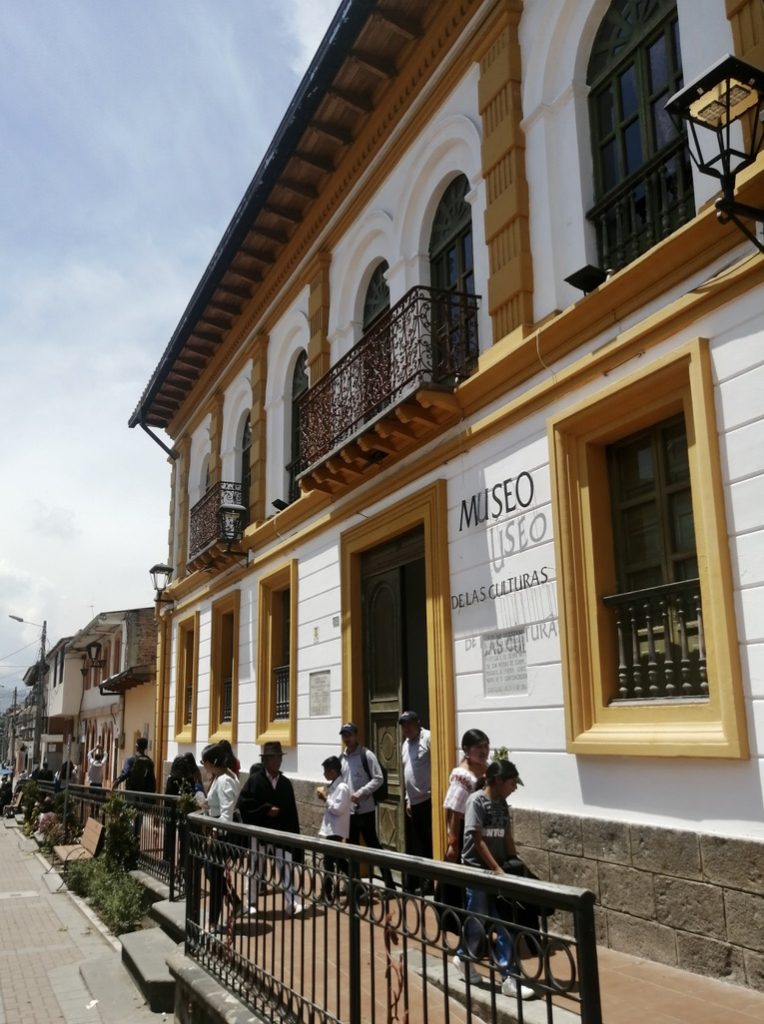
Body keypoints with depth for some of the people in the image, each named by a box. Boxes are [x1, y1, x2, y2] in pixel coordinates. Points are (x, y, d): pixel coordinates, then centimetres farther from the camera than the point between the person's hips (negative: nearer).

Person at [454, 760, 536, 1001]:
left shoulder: (502, 803, 9)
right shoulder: (477, 800, -13)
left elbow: (507, 838, 12)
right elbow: (477, 839, -17)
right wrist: (496, 869, -19)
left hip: (498, 872, 7)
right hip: (477, 871, -6)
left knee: (504, 925, 3)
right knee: (478, 924, 3)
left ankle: (509, 978, 7)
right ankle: (464, 958, 28)